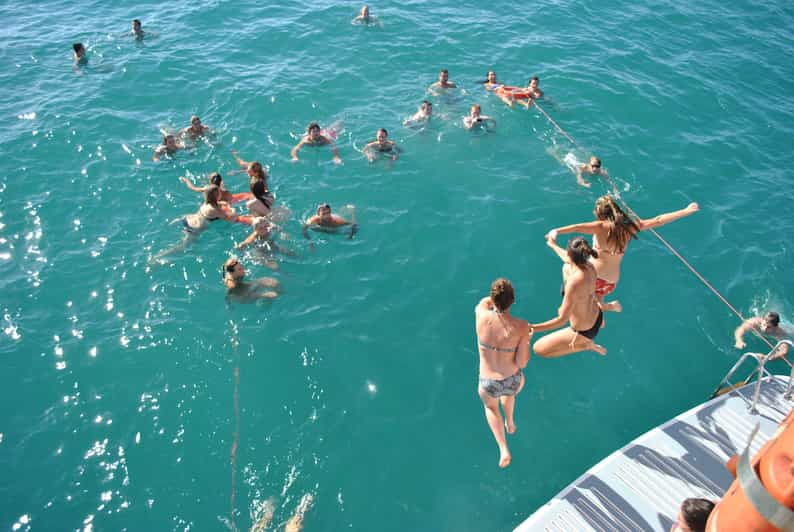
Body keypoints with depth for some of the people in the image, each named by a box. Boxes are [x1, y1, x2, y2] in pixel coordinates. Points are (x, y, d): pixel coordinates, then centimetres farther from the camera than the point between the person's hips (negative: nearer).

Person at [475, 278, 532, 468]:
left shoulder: (481, 315, -21)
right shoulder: (521, 326, -25)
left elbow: (484, 301, 6)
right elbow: (521, 363, -16)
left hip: (488, 385, 0)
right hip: (513, 383, 0)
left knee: (490, 405, 37)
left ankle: (504, 450, 24)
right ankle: (510, 423, 60)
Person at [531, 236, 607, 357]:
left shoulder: (574, 283, -38)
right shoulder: (590, 267, -14)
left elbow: (562, 319, -34)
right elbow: (570, 260, 12)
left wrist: (531, 328, -35)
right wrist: (553, 245, 27)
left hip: (584, 332, -8)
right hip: (598, 319, 8)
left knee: (538, 349, 2)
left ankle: (586, 344, 7)